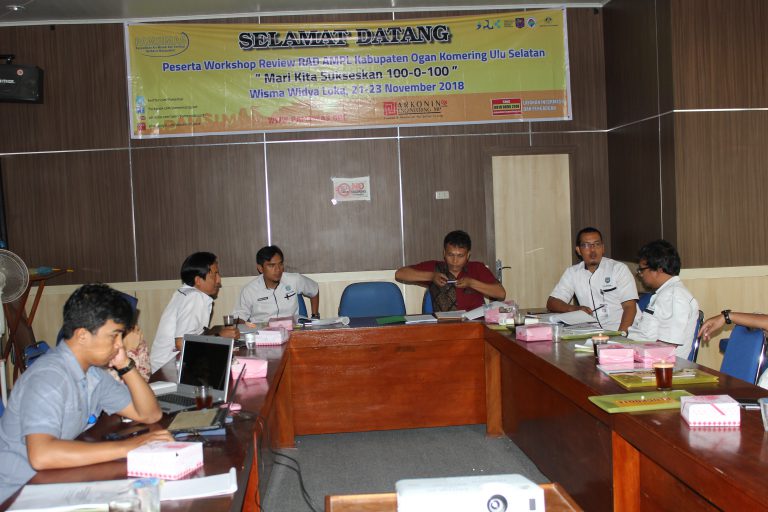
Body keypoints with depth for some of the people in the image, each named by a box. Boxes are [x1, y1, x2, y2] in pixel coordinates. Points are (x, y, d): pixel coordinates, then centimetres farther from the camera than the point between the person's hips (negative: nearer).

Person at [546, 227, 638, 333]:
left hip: (618, 332, -3)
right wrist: (575, 308, -11)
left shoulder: (619, 268, 3)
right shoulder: (572, 272, 11)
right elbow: (551, 303, 8)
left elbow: (630, 307, -4)